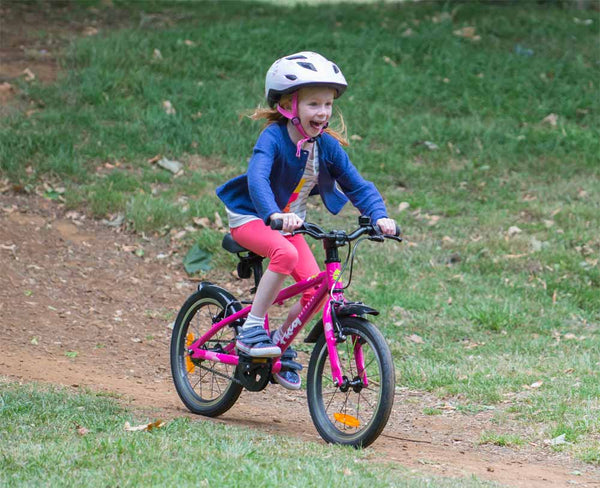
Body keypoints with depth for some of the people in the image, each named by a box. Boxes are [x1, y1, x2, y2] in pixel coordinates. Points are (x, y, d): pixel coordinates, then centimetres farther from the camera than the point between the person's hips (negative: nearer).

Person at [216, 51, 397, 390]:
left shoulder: (327, 145, -7)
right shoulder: (274, 137, -23)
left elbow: (357, 185, -5)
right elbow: (257, 178, -39)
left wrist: (379, 215, -24)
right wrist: (274, 214, -57)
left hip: (290, 224, 6)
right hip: (250, 218, -6)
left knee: (316, 287, -12)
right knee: (286, 254, -36)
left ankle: (282, 342, 13)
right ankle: (252, 330, -24)